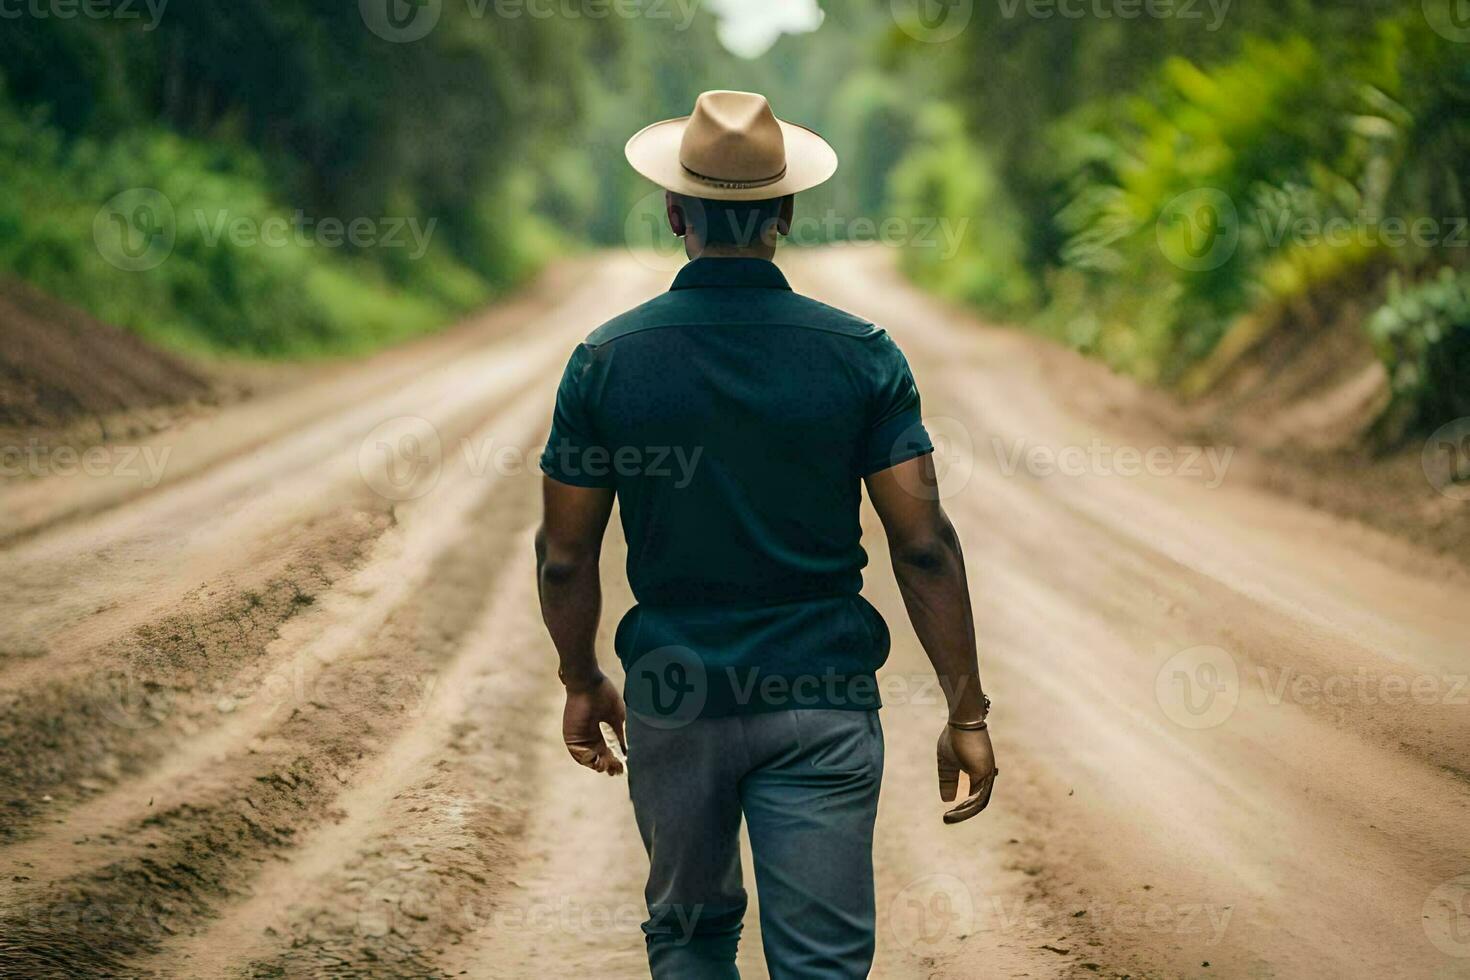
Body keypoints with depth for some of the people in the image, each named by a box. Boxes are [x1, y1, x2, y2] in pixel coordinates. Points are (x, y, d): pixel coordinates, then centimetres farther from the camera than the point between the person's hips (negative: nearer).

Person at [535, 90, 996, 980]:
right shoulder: (861, 355, -6)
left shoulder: (606, 360, -4)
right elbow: (925, 546, -8)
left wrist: (583, 686, 16)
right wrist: (967, 714, -1)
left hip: (673, 699, 1)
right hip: (823, 702, -1)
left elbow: (566, 556, 1)